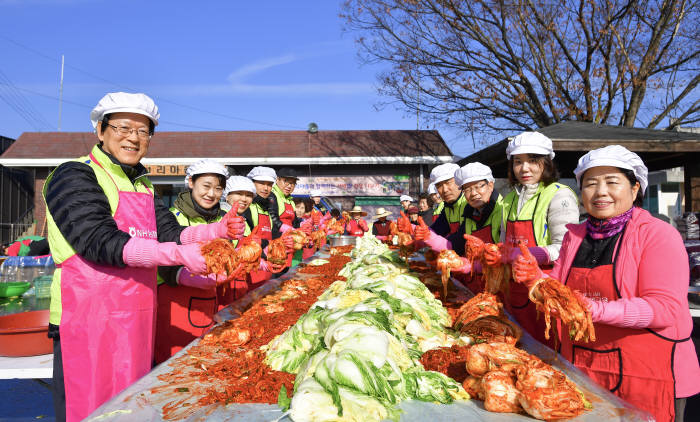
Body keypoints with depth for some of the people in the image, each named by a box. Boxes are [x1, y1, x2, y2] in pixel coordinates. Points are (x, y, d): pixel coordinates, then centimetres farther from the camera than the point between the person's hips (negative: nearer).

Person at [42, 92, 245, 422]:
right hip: (89, 318, -7)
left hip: (137, 317, 7)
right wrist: (179, 254, -28)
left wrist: (216, 231, -11)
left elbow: (170, 233, 6)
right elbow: (102, 243, -20)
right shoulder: (74, 176, -8)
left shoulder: (142, 184, 15)